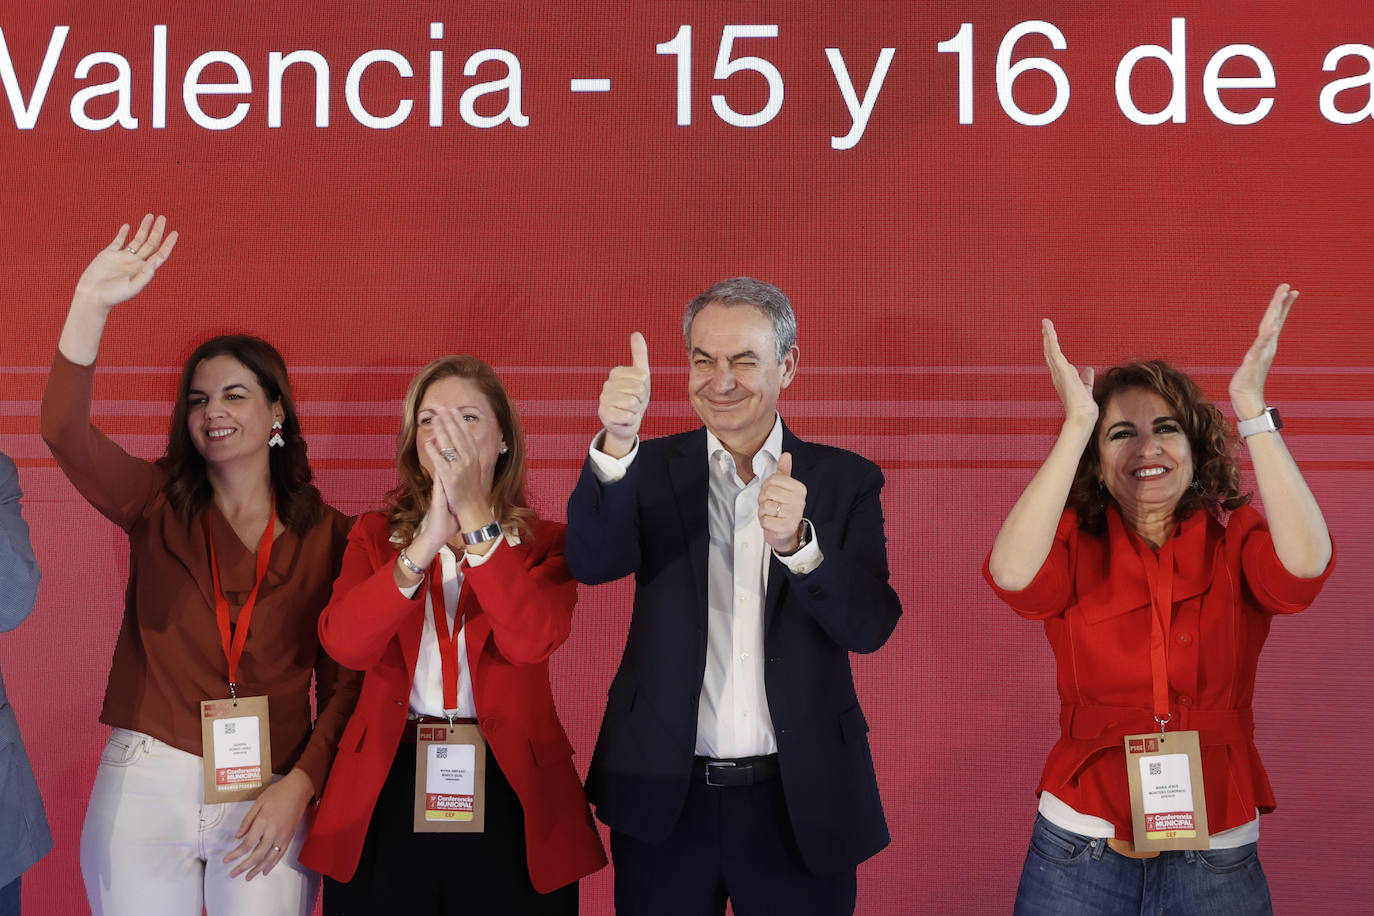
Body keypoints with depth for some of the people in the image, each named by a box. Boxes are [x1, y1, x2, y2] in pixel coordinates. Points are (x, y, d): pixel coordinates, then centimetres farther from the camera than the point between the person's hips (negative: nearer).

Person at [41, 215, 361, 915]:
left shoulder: (327, 534, 2)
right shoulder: (159, 504, 4)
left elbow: (344, 679, 2)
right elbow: (65, 434, -14)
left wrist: (299, 786, -9)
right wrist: (90, 307, -24)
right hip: (146, 782, 1)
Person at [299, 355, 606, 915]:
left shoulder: (543, 543, 4)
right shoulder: (377, 535, 8)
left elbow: (531, 641, -17)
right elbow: (344, 644, -10)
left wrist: (476, 516, -20)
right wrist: (423, 546, -22)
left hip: (511, 790, -1)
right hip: (387, 789, 1)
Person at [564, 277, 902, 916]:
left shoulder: (846, 480, 2)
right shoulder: (651, 470, 3)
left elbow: (871, 625, -9)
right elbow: (592, 563, -16)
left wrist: (797, 543, -27)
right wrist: (616, 446, -33)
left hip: (799, 804, 0)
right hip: (664, 797, 0)